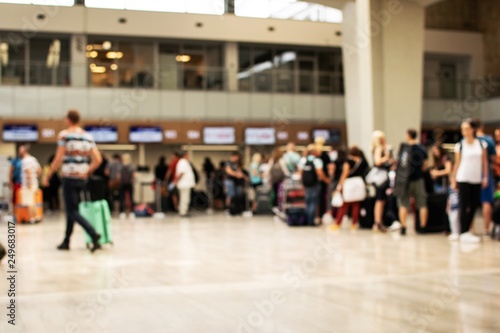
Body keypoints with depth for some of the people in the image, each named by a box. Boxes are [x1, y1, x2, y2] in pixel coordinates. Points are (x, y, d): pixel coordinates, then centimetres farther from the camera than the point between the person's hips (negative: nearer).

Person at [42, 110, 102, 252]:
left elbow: (58, 160, -12)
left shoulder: (64, 135, -7)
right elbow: (97, 160, 4)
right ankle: (66, 241, 22)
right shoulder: (88, 136, 9)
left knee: (73, 211, -4)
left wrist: (48, 176, -2)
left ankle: (93, 234, -23)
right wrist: (87, 172, 14)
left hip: (69, 178, -6)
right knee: (71, 210, 17)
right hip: (82, 179, 6)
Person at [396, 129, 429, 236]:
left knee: (403, 205, 5)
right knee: (422, 205, 8)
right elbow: (425, 166, 6)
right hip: (419, 179, 3)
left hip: (406, 179, -3)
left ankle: (403, 228, 3)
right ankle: (423, 227, 9)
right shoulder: (423, 149, 2)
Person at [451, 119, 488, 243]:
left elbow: (485, 162, 8)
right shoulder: (460, 145, -1)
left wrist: (485, 177, 2)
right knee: (464, 206, -4)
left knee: (474, 205, 6)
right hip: (463, 179, -3)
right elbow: (457, 163, 2)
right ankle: (464, 233, -1)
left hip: (477, 180, 3)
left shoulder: (482, 144, 4)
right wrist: (453, 180, 0)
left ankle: (467, 230, 17)